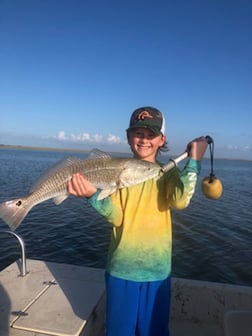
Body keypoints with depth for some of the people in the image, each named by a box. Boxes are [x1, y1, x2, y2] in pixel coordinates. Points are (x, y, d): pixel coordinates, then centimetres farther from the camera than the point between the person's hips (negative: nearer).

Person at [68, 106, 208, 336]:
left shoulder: (169, 173, -1)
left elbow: (180, 201, -22)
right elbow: (116, 217, -13)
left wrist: (194, 160, -21)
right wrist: (93, 195, -30)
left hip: (157, 270, 0)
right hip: (121, 268, 0)